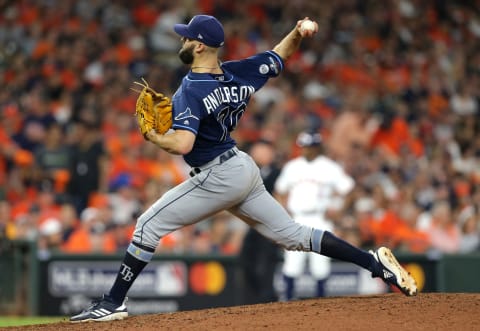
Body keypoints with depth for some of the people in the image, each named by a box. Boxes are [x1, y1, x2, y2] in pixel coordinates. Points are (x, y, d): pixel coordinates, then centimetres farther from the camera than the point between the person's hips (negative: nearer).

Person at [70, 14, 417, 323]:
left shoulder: (189, 91, -18)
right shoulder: (238, 73, 5)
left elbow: (182, 144, -30)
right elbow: (281, 54, 18)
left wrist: (153, 136, -11)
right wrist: (299, 33, -1)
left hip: (217, 177, -8)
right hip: (243, 168, 8)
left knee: (149, 225, -2)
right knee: (293, 235, 12)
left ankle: (113, 302, -2)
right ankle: (375, 262, 5)